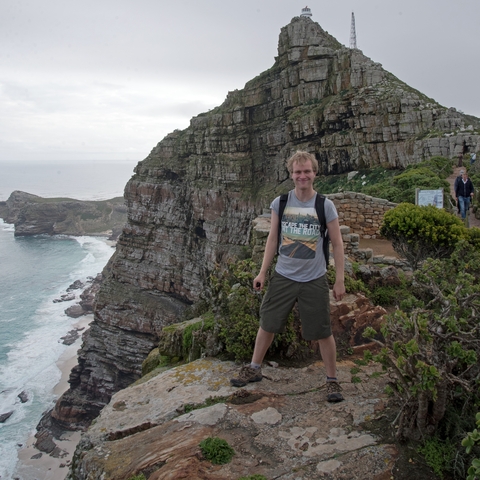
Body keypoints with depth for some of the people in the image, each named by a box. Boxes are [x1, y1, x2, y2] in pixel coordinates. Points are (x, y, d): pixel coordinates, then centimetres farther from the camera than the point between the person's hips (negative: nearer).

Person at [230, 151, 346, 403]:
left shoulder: (326, 206, -6)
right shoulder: (280, 203, -1)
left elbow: (337, 244, -2)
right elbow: (272, 239, 6)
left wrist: (340, 280, -4)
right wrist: (262, 272, 4)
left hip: (314, 280, -2)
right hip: (283, 276, 2)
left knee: (323, 332, 4)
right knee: (267, 324, 12)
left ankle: (332, 380, 24)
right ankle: (254, 369, 32)